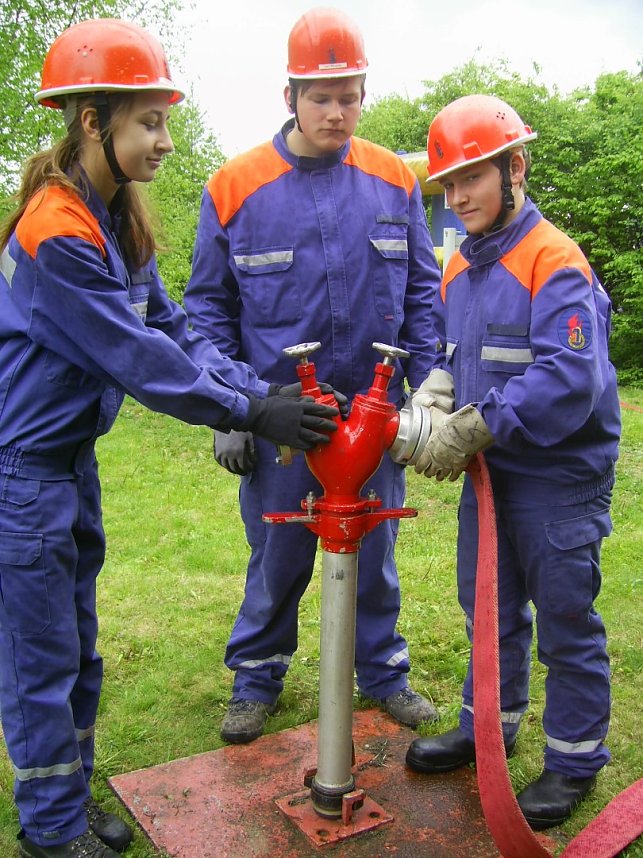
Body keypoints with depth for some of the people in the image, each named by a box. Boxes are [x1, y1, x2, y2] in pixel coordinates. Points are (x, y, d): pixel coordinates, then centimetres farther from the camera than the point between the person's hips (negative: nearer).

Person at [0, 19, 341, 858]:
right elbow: (135, 357, -23)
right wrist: (249, 413, -19)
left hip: (72, 459, 9)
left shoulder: (118, 221, 7)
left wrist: (261, 389, -8)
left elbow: (173, 330, 3)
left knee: (76, 647, 18)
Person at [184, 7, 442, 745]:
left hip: (374, 412, 2)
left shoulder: (395, 181, 2)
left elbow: (421, 295, 8)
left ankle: (384, 671, 35)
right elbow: (208, 306, 1)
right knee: (276, 558, 11)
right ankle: (256, 677, 33)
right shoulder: (234, 188, -3)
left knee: (374, 553, 14)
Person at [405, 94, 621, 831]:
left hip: (559, 475, -8)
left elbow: (566, 381, -28)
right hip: (490, 469, 8)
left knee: (564, 619, 6)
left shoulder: (555, 262, -19)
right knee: (488, 606, 20)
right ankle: (488, 726, 40)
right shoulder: (460, 266, 7)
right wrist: (432, 398, -8)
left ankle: (574, 760, 26)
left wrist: (472, 427, -28)